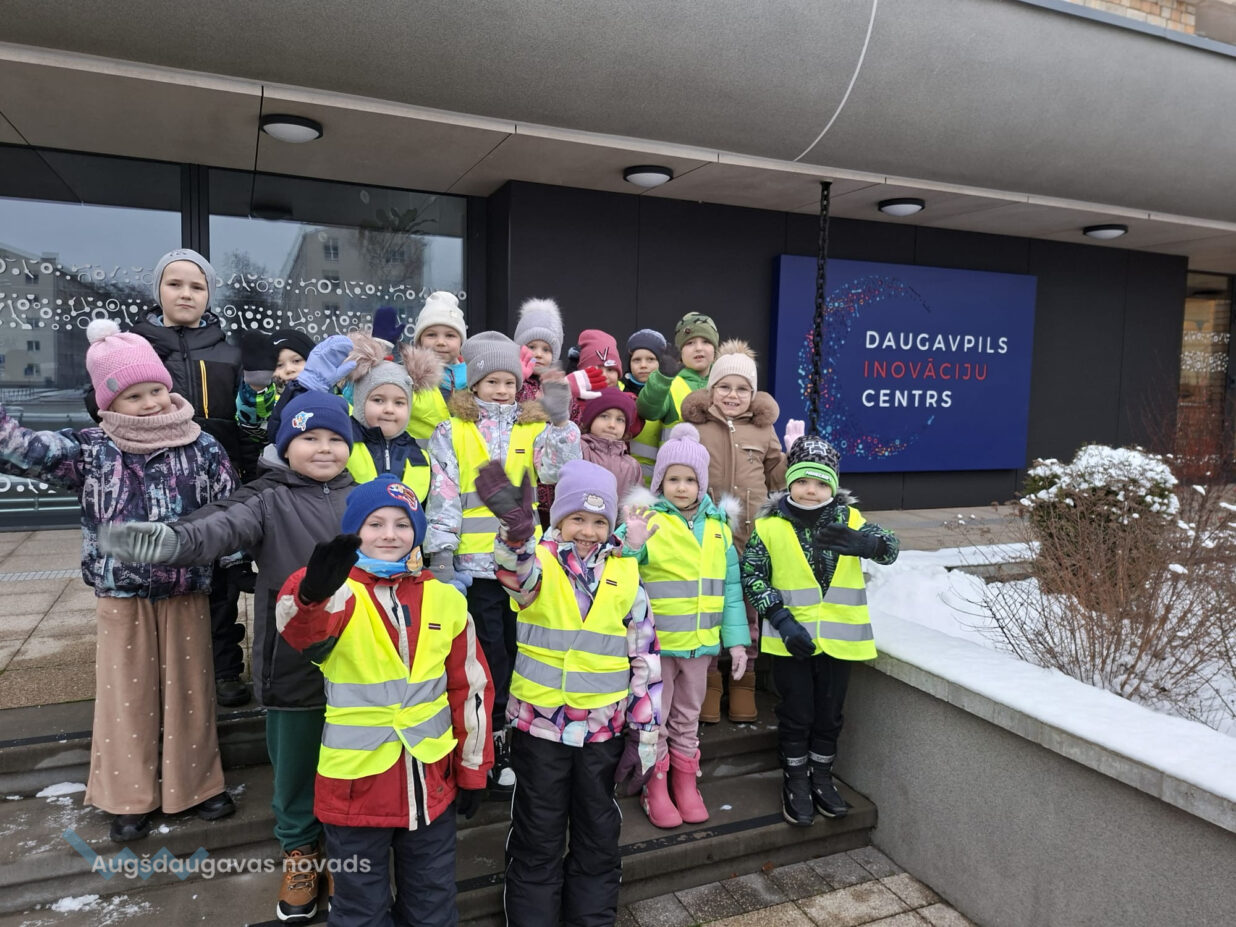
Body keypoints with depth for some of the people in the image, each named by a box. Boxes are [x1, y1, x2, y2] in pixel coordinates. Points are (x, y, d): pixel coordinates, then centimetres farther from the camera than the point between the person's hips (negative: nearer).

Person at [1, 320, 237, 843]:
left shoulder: (201, 447, -3)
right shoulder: (92, 450, -3)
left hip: (186, 592, 0)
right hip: (121, 593, 0)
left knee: (188, 689, 12)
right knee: (126, 693, 12)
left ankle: (195, 784, 30)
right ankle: (130, 797, 29)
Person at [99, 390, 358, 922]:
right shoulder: (270, 501, -8)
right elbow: (225, 527, -27)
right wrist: (171, 541, -45)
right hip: (293, 663, -2)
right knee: (293, 763, 15)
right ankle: (299, 850, 41)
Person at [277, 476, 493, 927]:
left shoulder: (444, 600, 0)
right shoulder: (340, 595, -10)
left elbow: (470, 687, 5)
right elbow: (302, 627, -36)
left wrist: (472, 769, 8)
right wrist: (312, 592, -59)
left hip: (431, 780, 3)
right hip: (357, 782, -2)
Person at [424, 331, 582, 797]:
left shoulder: (533, 429, 8)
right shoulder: (451, 434, 2)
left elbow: (561, 470, -7)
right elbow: (442, 496, -4)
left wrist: (559, 421, -17)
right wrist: (441, 553, -11)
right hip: (475, 563, -2)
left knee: (522, 651, 12)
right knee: (491, 657, 7)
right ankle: (494, 747, 22)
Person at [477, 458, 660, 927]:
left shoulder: (626, 576, -1)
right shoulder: (538, 562, -7)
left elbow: (645, 659, 3)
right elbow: (517, 570, -35)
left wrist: (644, 735, 3)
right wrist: (517, 526, -57)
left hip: (604, 728, 2)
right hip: (539, 725, -2)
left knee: (599, 832, 17)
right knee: (537, 838, 12)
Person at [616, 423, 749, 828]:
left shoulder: (716, 524, 4)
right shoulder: (646, 520, -9)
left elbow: (730, 586, 7)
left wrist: (736, 639, 4)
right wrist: (630, 545, -39)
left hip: (700, 641, 4)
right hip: (655, 640, -4)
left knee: (688, 717, 18)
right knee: (655, 718, 9)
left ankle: (685, 783, 34)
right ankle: (656, 789, 27)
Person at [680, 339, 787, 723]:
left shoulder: (763, 429, 10)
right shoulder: (694, 427, 3)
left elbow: (779, 477, 17)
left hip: (752, 537, 2)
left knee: (749, 613, 10)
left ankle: (744, 684, 26)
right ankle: (708, 684, 22)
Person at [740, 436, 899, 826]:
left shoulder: (848, 519, -1)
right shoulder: (770, 525, -7)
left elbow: (889, 547, -15)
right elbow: (752, 577, -9)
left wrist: (859, 542, -39)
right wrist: (783, 621, -19)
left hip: (838, 636, 2)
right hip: (792, 638, -2)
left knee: (829, 713, 16)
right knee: (796, 715, 9)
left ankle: (821, 776, 36)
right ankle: (795, 782, 28)